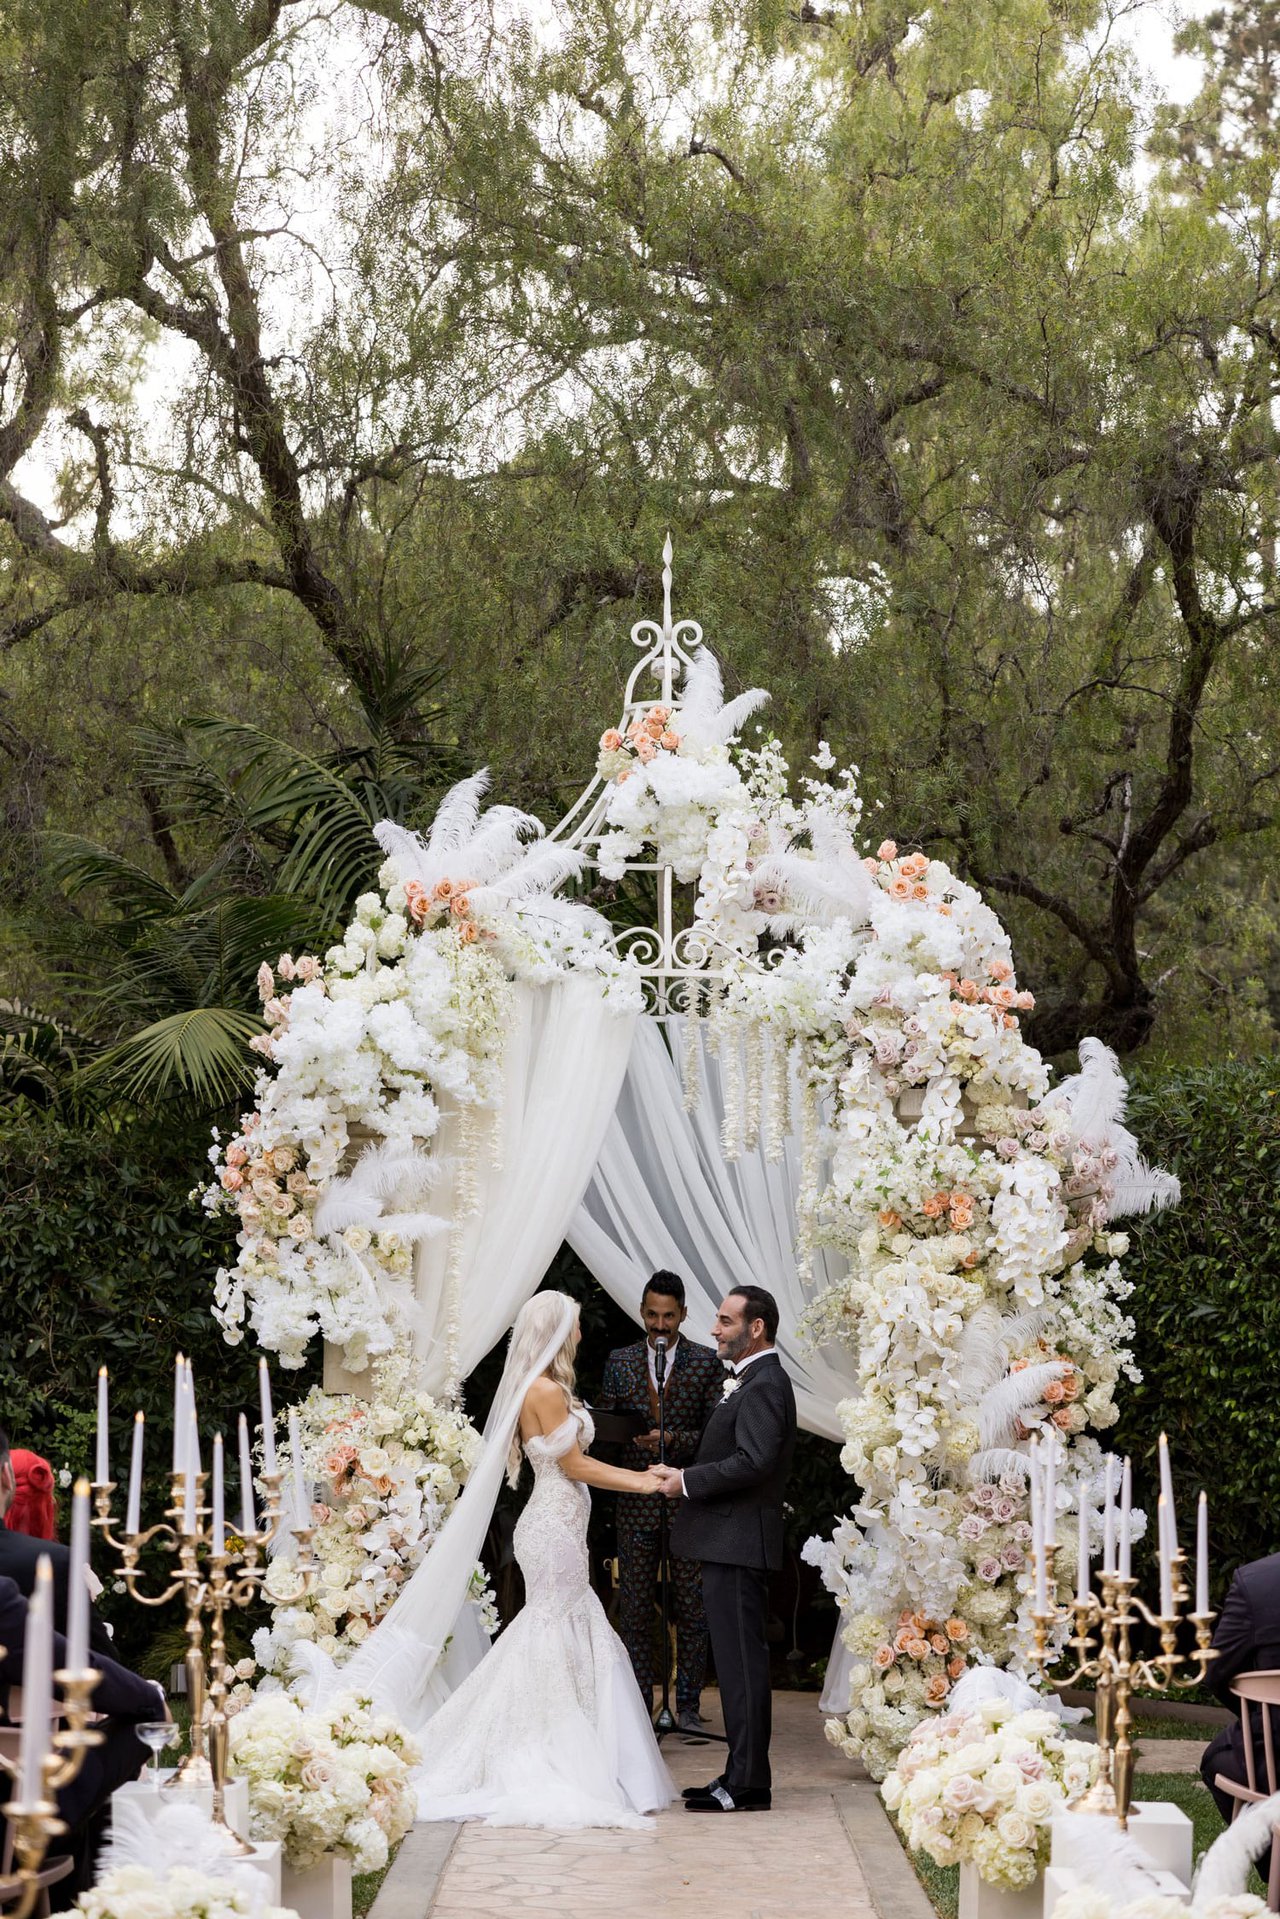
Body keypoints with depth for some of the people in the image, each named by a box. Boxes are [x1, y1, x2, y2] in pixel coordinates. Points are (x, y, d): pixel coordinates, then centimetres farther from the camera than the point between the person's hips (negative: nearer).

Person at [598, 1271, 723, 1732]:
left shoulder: (706, 1363, 2)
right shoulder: (619, 1362, 9)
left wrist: (671, 1439, -17)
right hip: (636, 1501, 2)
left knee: (691, 1608, 2)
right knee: (634, 1608, 3)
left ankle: (688, 1705, 11)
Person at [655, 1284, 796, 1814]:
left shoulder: (763, 1385, -14)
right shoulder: (753, 1382, 19)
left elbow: (753, 1462, -25)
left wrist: (688, 1482, -16)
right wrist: (685, 1476, 8)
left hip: (738, 1543, -11)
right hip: (730, 1542, 11)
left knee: (741, 1663, -7)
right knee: (737, 1663, 13)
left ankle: (747, 1784, -4)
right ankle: (742, 1775, 19)